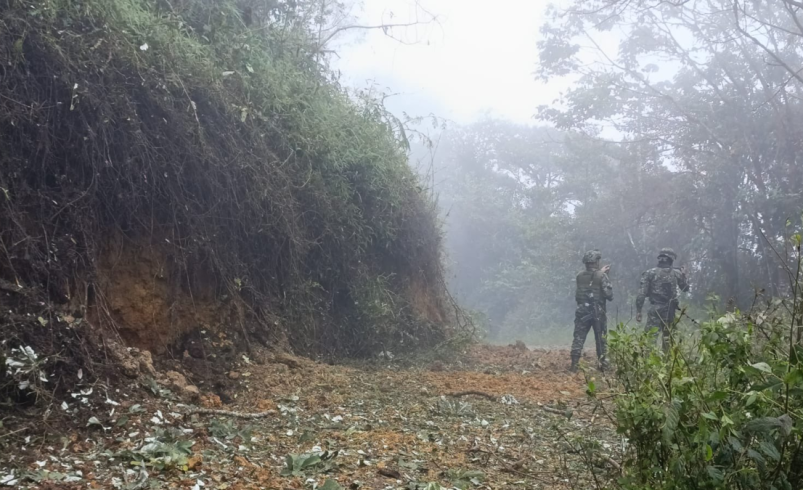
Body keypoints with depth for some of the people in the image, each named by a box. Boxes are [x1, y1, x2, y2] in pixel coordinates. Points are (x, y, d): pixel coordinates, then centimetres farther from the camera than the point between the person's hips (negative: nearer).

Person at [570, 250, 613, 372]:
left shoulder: (580, 276, 3)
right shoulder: (601, 276, -11)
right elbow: (609, 295, -11)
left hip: (582, 312, 3)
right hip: (598, 313, -3)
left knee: (578, 338, 3)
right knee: (600, 339, 11)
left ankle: (574, 365, -4)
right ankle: (602, 364, 20)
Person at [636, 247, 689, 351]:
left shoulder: (650, 273, -3)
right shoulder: (676, 273, 2)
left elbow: (642, 293, -8)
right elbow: (685, 288, 18)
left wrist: (638, 311, -4)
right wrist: (684, 276, 35)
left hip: (655, 309, -2)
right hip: (670, 310, 2)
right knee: (667, 337, 15)